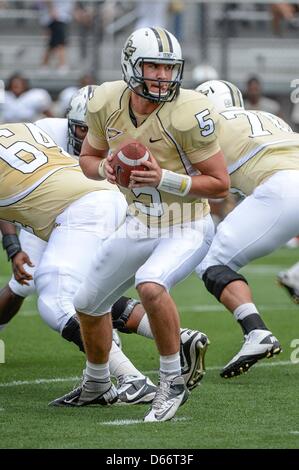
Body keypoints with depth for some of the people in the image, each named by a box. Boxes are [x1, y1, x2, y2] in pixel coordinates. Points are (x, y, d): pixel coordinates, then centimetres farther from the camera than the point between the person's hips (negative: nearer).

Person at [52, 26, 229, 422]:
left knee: (150, 286, -34)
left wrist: (164, 179, -29)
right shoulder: (107, 103, -9)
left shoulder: (188, 112, -24)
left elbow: (220, 184, -17)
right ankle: (96, 384, 44)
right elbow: (89, 156, 9)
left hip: (186, 230, -6)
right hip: (138, 227, 6)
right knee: (88, 303, 17)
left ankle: (173, 383, -14)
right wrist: (103, 168, -15)